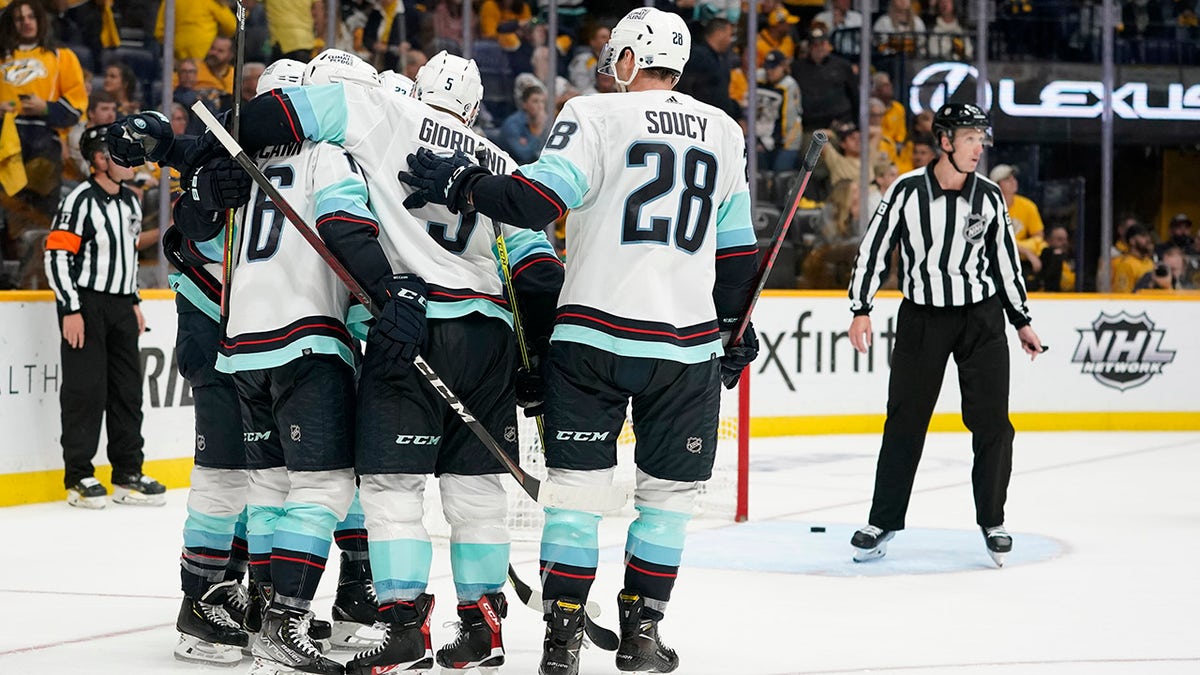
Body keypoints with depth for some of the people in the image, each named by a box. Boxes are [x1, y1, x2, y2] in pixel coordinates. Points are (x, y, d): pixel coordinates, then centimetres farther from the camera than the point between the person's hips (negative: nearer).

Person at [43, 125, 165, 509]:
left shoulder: (130, 202, 13)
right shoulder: (81, 201, -13)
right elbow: (56, 256, -16)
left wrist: (134, 301, 19)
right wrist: (71, 310, -18)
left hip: (120, 305, 8)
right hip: (85, 305, -8)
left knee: (128, 390, 8)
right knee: (85, 389, -6)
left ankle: (128, 475, 15)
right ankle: (79, 478, 0)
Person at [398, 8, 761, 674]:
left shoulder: (596, 115, -3)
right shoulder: (725, 133, 11)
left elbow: (536, 199, -15)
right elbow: (737, 250, 16)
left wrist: (461, 185, -4)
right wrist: (738, 332, 25)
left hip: (592, 333, -2)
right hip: (688, 341, 3)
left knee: (578, 483, 5)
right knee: (668, 489, 14)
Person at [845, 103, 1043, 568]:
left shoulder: (989, 197, 0)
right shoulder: (907, 191, -10)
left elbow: (1005, 258, 10)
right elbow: (874, 247, -4)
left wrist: (1021, 320, 13)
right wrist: (861, 310, -7)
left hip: (981, 317, 2)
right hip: (921, 317, -2)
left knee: (991, 422, -2)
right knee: (905, 421, 1)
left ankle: (992, 522, 11)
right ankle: (883, 521, 11)